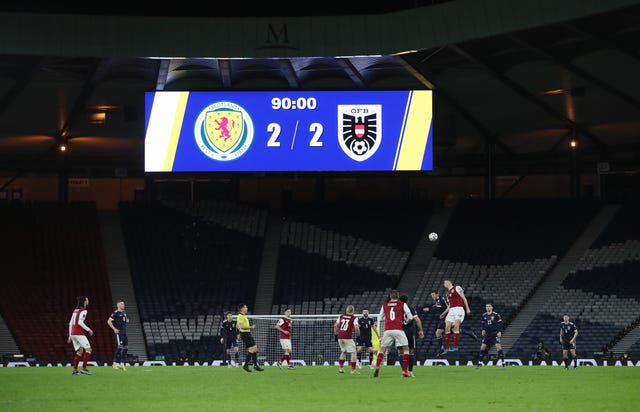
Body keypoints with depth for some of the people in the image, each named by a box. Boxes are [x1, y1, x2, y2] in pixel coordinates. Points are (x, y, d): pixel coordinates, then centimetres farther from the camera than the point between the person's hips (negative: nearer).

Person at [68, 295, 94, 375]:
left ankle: (75, 370, 11)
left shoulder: (75, 310, 18)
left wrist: (70, 336, 23)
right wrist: (88, 330, -9)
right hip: (79, 333, -9)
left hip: (73, 333, 9)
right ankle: (84, 368, -15)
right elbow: (80, 322, -19)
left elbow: (70, 323, 19)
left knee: (80, 351, 16)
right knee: (88, 349, -7)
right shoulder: (83, 311, -8)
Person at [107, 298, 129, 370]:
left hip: (124, 332, 8)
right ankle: (115, 363, -4)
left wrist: (127, 321, 7)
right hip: (118, 332, -8)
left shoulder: (124, 313, 15)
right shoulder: (115, 313, -9)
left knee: (126, 348, 5)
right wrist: (114, 329, -16)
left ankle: (122, 364, 12)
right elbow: (109, 321, -12)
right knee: (119, 347, -12)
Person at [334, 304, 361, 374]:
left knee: (343, 351, 25)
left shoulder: (341, 316, 12)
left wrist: (336, 334, 21)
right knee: (353, 353, 3)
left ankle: (341, 368, 23)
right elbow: (356, 327, -13)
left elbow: (335, 325, 12)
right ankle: (353, 370, -1)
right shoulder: (354, 318, -2)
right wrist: (358, 334, 4)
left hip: (340, 337, 5)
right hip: (348, 337, -5)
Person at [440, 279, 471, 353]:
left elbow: (464, 298, -3)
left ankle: (455, 346, -21)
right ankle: (447, 348, 1)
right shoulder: (448, 293, 24)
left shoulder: (457, 288, 1)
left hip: (459, 309, -8)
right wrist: (444, 313, 21)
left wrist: (467, 308, -10)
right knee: (447, 327, -3)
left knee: (456, 326, -19)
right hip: (451, 310, 8)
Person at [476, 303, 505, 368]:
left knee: (498, 346, -14)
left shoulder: (496, 315, -6)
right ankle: (480, 362, 11)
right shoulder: (484, 315, 7)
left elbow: (500, 323, -3)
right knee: (483, 346, 1)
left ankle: (503, 362, -10)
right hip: (487, 333, 4)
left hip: (495, 333, -4)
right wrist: (483, 330, 2)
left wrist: (499, 331, -11)